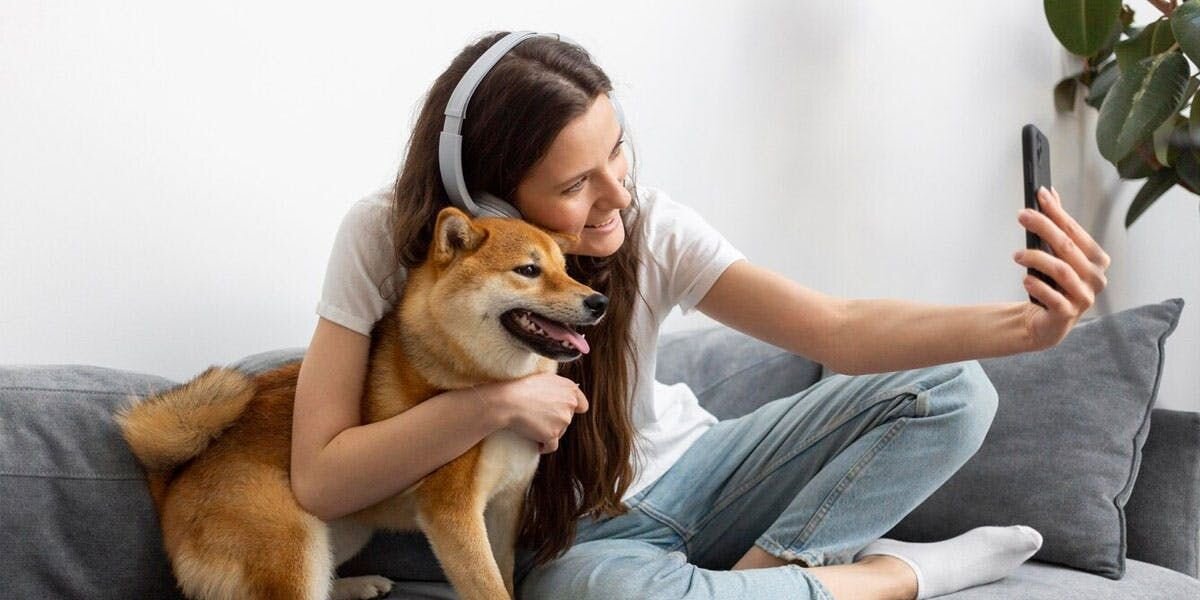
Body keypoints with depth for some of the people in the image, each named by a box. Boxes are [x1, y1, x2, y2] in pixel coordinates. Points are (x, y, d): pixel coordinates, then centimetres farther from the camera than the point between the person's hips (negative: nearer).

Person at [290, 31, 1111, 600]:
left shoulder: (646, 225, -17)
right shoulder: (386, 242, -20)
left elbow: (838, 329, -24)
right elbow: (318, 481, -19)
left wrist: (1020, 323, -41)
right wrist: (491, 403, -32)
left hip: (684, 473, 3)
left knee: (949, 391, -11)